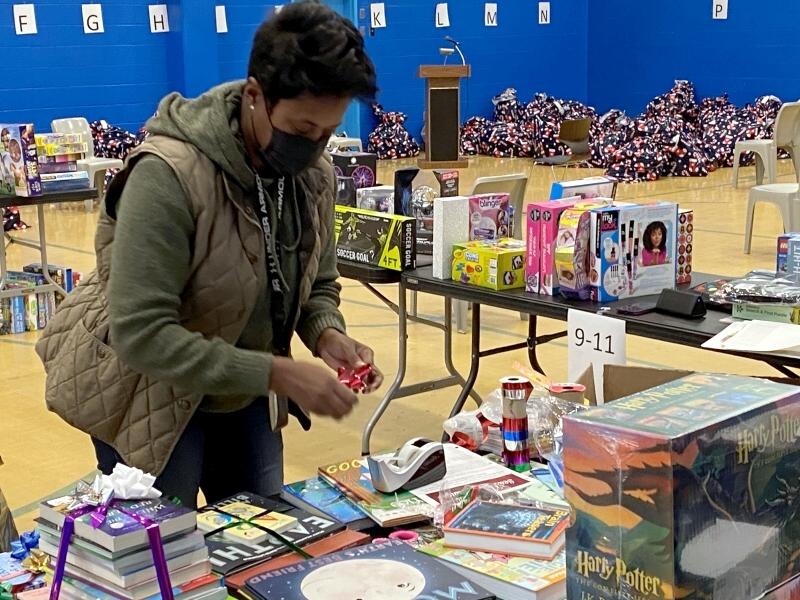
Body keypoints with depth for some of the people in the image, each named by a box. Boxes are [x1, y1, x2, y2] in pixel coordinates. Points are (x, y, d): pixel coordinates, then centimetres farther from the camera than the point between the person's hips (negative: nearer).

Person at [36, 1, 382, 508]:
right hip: (149, 394, -6)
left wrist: (327, 334, -18)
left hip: (244, 391, 6)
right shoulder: (169, 175, -31)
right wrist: (276, 373, -36)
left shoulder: (315, 174, -9)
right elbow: (141, 334, -34)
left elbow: (318, 285, 5)